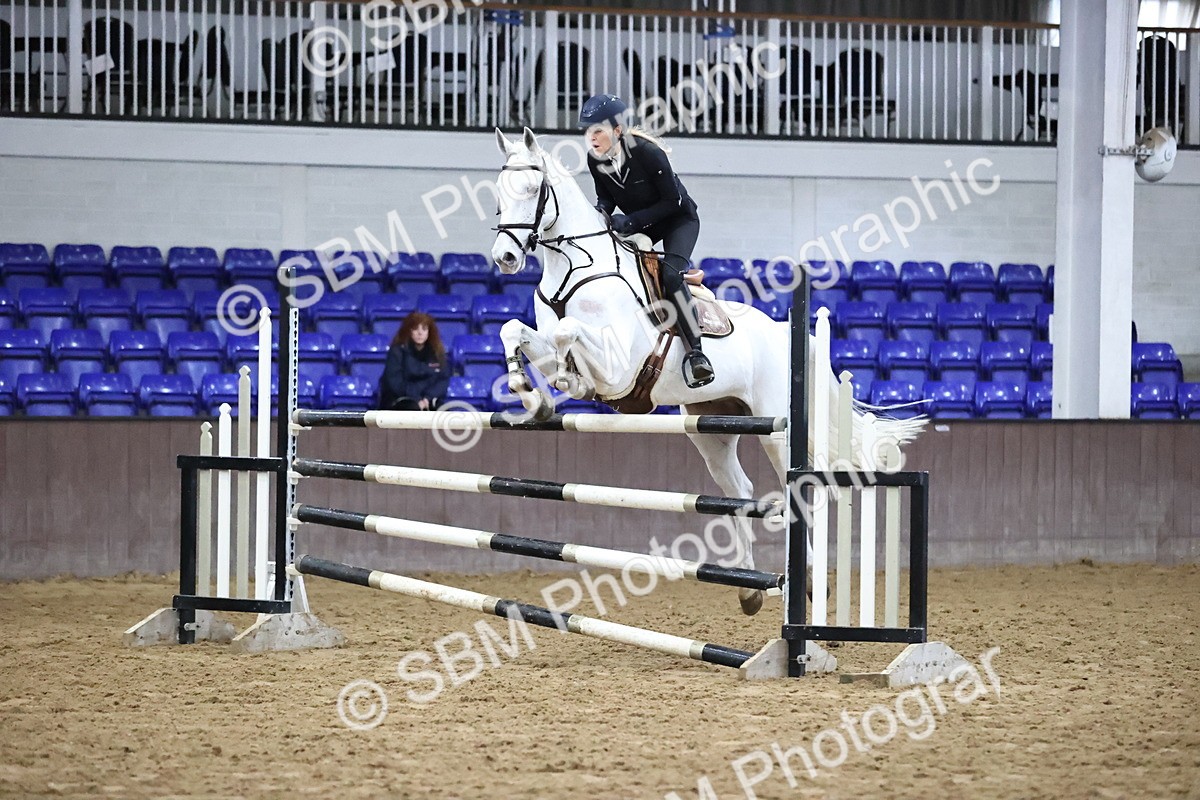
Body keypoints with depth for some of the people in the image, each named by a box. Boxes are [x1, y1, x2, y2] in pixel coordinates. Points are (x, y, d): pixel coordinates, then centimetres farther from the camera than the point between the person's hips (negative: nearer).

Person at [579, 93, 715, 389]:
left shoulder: (647, 153, -31)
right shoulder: (595, 160, -14)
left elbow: (672, 201, -24)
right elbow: (606, 197, 3)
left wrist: (631, 220, -33)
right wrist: (601, 211, -22)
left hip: (679, 220, -7)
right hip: (637, 224, 7)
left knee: (670, 274, -29)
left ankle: (696, 351, -26)